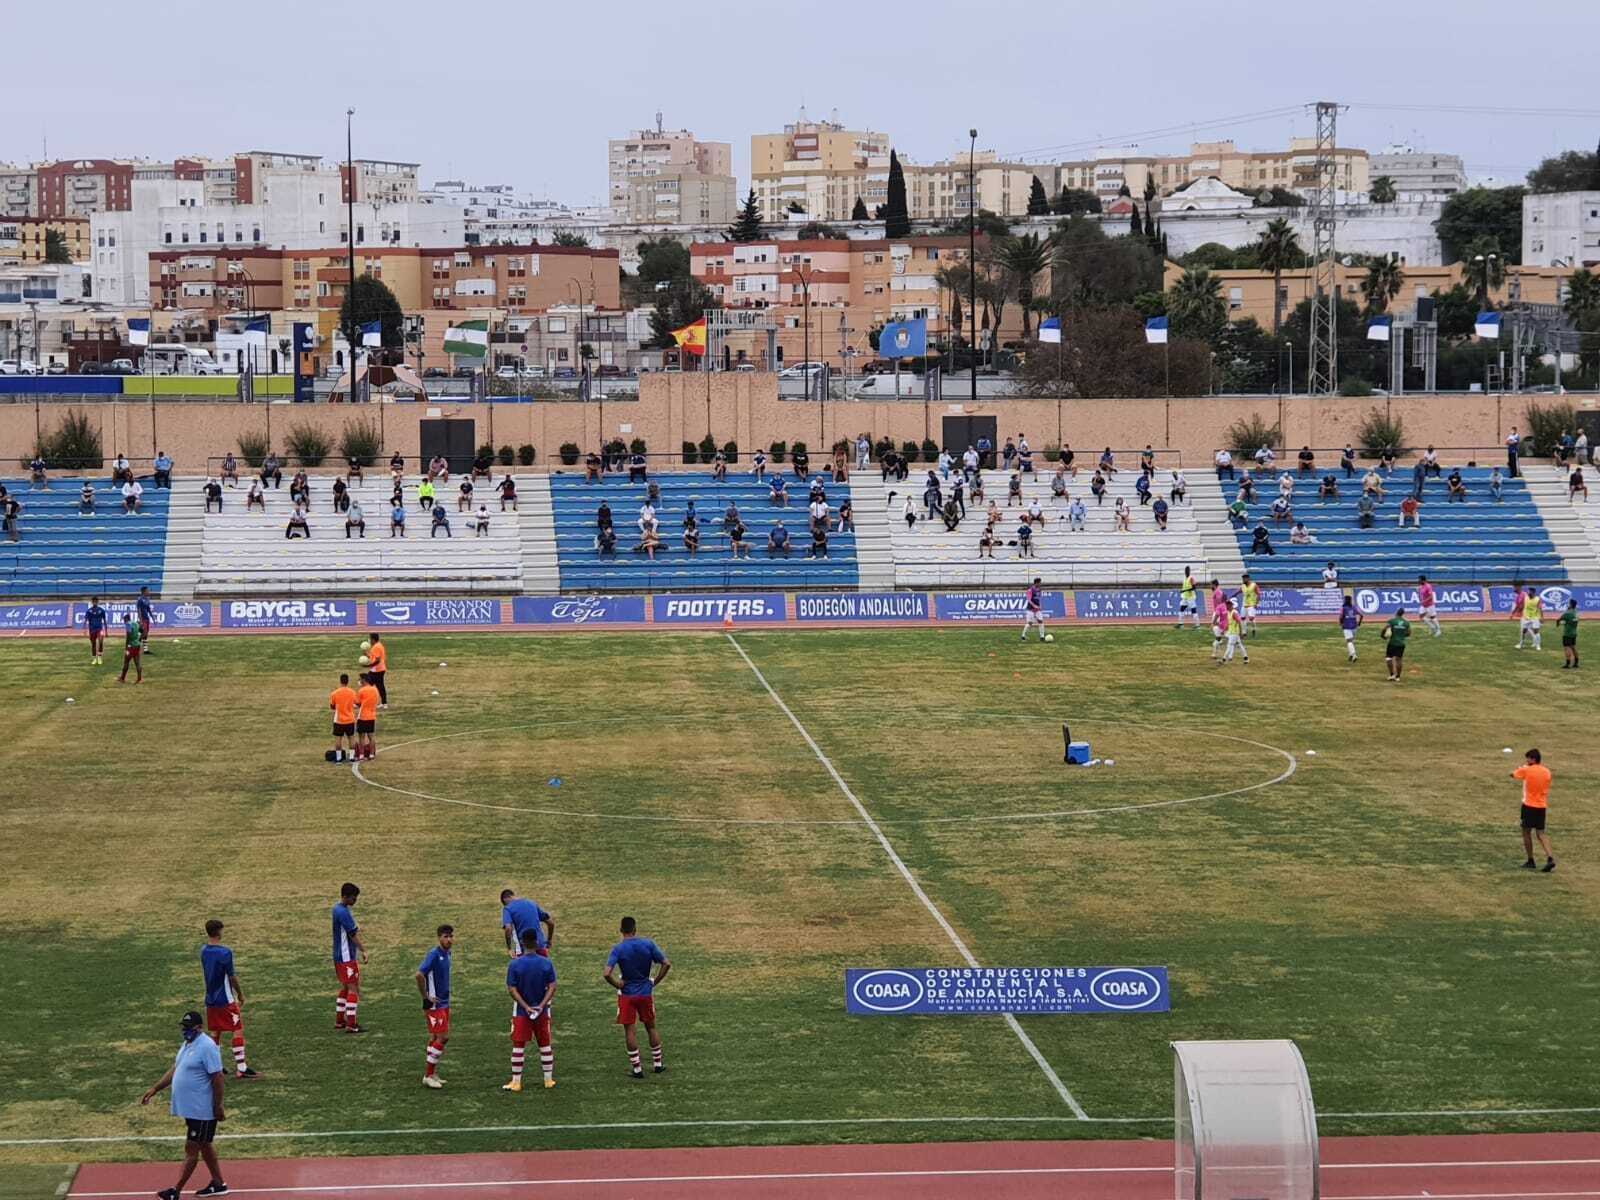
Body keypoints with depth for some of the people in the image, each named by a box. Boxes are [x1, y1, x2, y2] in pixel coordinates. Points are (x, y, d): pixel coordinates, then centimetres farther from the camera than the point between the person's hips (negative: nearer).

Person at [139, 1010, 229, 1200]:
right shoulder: (187, 1045, 10)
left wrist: (218, 1106, -20)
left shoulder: (206, 1047, -20)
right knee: (204, 1145, 18)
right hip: (190, 1108, 10)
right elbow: (175, 1070, 19)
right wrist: (154, 1089, 16)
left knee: (191, 1149, -3)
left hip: (202, 1111, -10)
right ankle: (218, 1184, 28)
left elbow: (217, 1078, -21)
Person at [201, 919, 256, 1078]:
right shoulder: (225, 953, -19)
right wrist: (240, 994, -1)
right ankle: (241, 1068, -6)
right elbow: (232, 977, -13)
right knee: (237, 1030, -2)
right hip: (226, 1000, -7)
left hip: (210, 999, 7)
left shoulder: (203, 951, 2)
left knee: (215, 1031, 15)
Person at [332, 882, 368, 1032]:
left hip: (339, 956, 10)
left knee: (345, 987, 18)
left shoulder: (337, 909, 12)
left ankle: (339, 1021, 23)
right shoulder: (343, 912, -20)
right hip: (347, 957, -10)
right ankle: (351, 1025, -8)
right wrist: (363, 950, -14)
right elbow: (353, 934, -19)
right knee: (354, 988, -7)